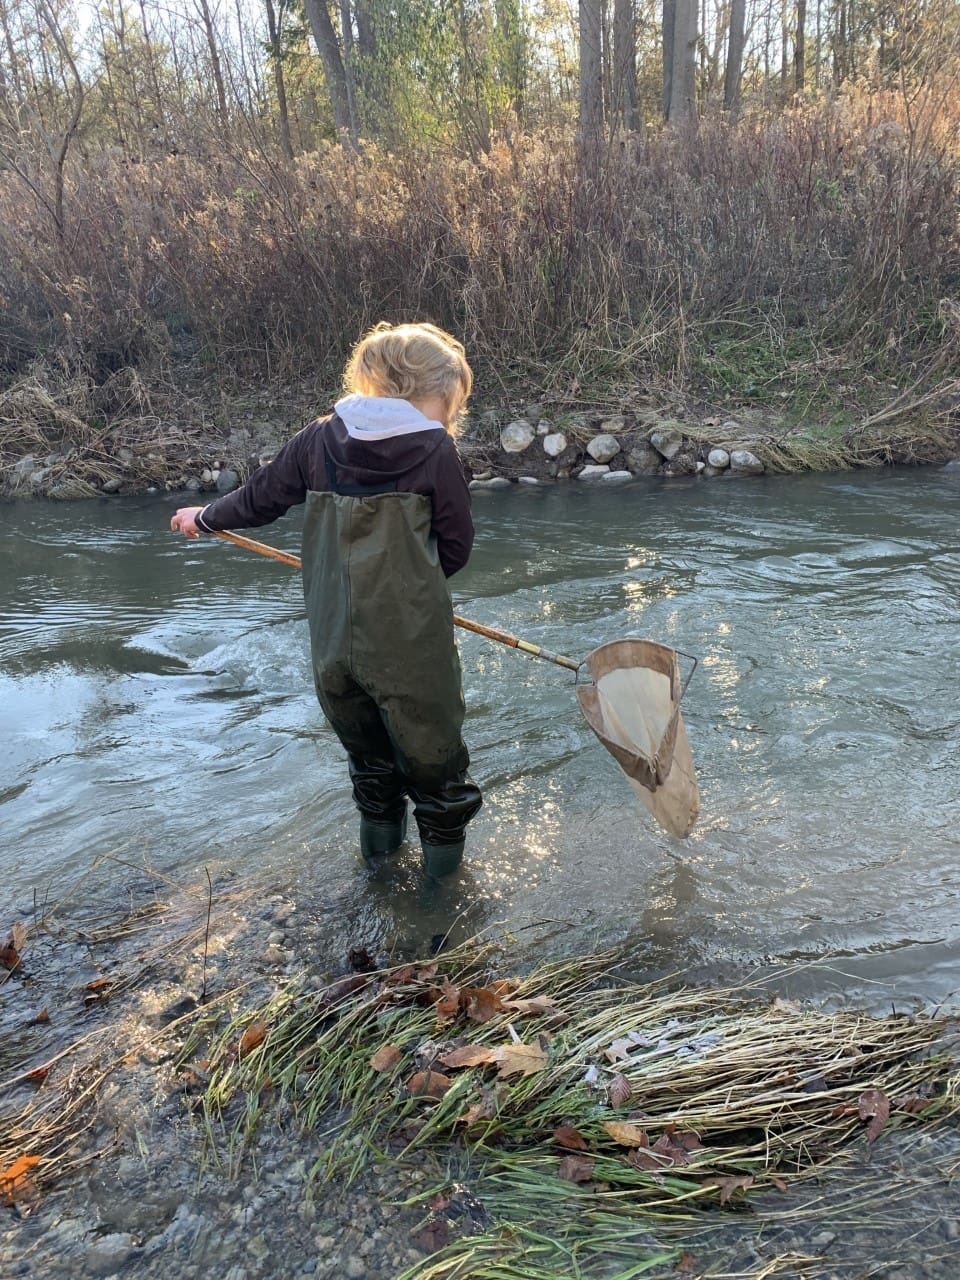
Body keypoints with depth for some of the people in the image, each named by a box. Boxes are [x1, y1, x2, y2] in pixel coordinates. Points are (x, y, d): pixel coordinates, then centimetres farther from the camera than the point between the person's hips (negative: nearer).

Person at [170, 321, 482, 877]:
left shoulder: (320, 439, 1)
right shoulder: (435, 448, -9)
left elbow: (261, 496, 13)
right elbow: (456, 546, -4)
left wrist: (207, 517, 32)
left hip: (333, 631, 4)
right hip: (411, 634, -4)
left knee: (361, 729, 25)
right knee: (429, 733, 15)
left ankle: (380, 826, 39)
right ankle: (445, 836, 29)